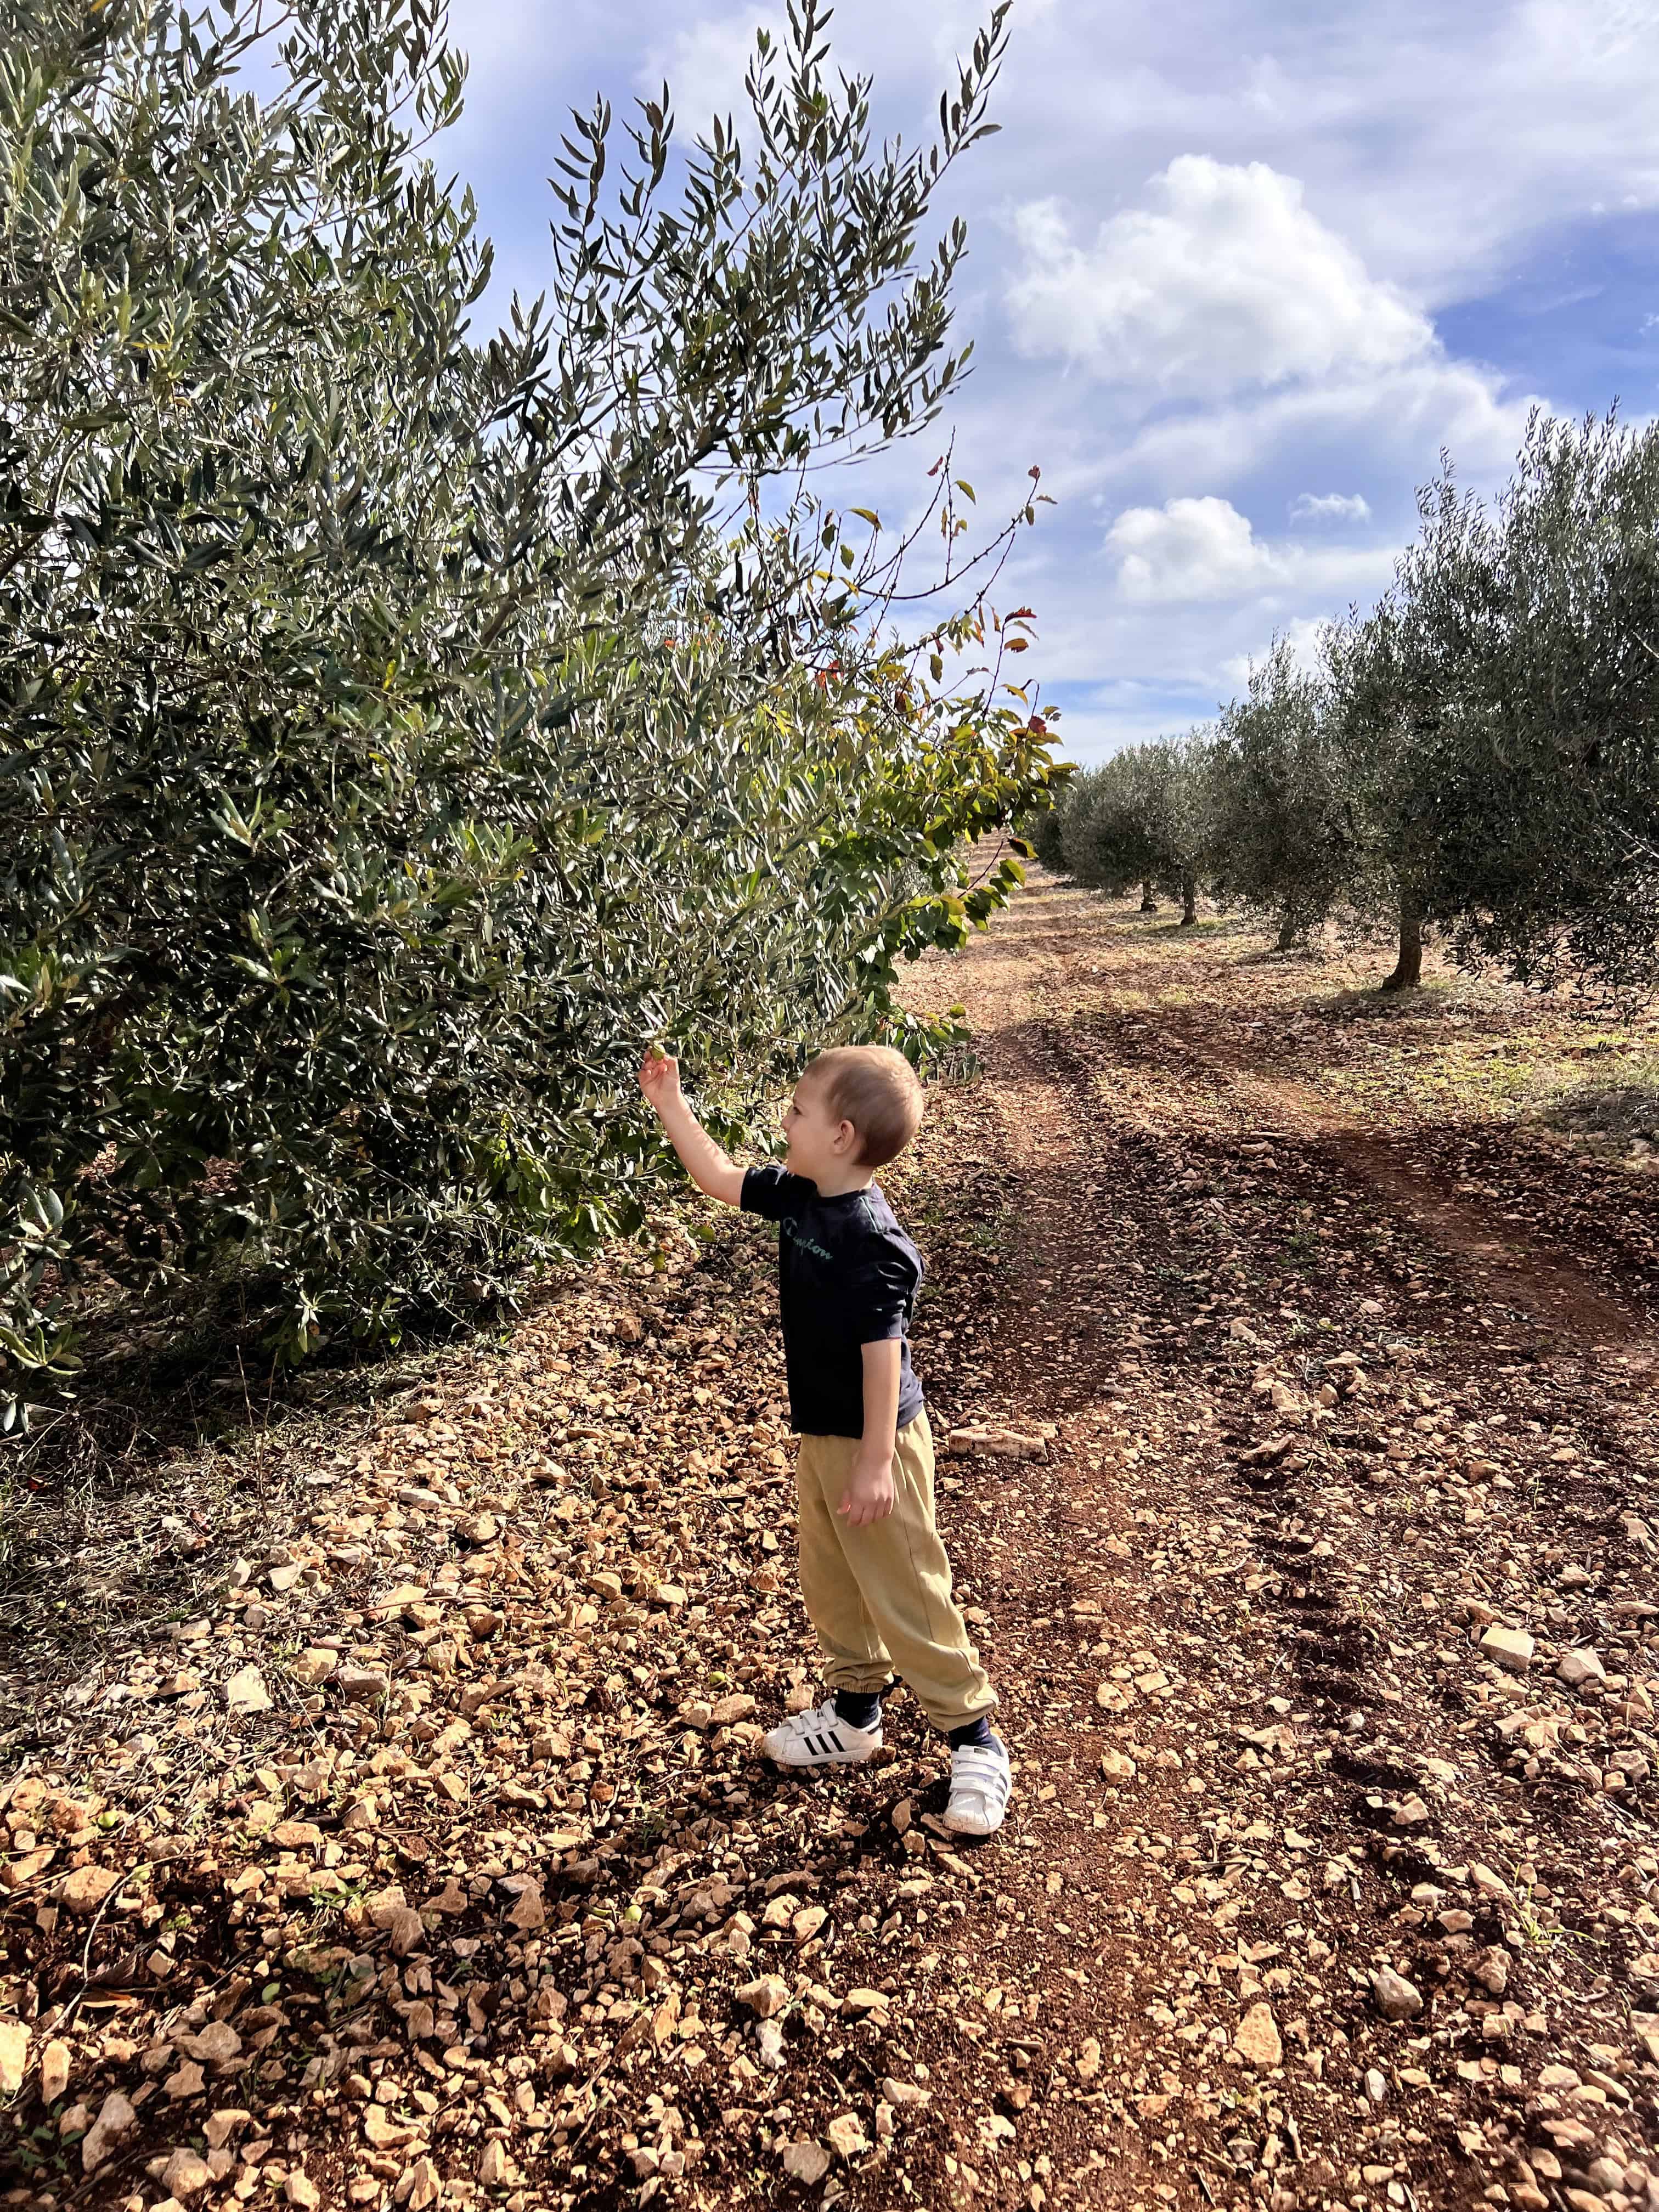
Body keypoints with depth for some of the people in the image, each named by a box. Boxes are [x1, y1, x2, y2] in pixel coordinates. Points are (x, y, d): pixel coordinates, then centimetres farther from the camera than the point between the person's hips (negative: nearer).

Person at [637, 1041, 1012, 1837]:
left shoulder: (872, 1242, -27)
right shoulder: (798, 1196, -1)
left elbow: (883, 1352, -26)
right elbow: (719, 1178, 13)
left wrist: (876, 1461, -24)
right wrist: (670, 1103, 11)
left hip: (873, 1442, -9)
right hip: (820, 1435, 9)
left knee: (904, 1593, 2)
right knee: (830, 1582, 21)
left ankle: (973, 1738, 18)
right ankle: (854, 1713, 39)